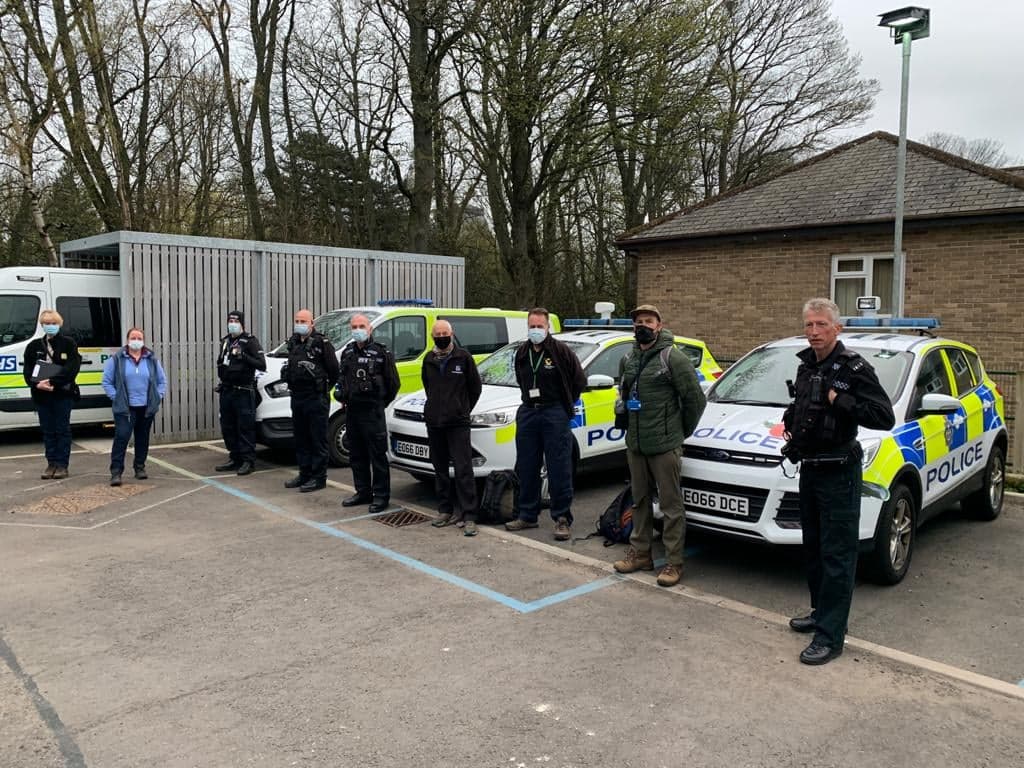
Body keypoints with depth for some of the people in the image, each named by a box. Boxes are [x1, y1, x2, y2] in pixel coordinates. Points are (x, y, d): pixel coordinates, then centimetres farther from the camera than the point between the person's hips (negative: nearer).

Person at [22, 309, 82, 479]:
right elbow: (27, 370, 5)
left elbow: (72, 368, -12)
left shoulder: (69, 343, -1)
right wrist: (37, 384, -13)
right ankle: (51, 464, 15)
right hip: (42, 395, 4)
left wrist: (52, 381, -20)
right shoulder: (34, 346, 11)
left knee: (62, 430, 1)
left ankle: (62, 465, 6)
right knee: (48, 431, 9)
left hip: (63, 394, -4)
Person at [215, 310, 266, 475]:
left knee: (245, 428, -6)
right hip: (226, 391, 7)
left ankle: (248, 461, -1)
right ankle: (234, 459, 21)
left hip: (243, 392, -7)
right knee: (227, 428, 11)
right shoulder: (225, 341, 16)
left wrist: (243, 356, -22)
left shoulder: (250, 341, -5)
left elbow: (262, 365, -13)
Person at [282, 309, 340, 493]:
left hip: (316, 398, -8)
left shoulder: (322, 343, -10)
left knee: (318, 439, -2)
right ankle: (305, 473, 25)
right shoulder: (293, 342, 13)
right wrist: (291, 384, 18)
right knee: (300, 438, 14)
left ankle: (319, 477, 4)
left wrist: (325, 387, 0)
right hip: (297, 397, 8)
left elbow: (334, 369, -9)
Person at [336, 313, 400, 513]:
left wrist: (381, 403, 4)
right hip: (352, 410, 7)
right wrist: (342, 396, 16)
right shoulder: (348, 352, 13)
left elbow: (393, 383, -1)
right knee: (356, 455, 13)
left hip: (372, 412, -7)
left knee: (378, 455, -3)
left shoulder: (381, 352, -6)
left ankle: (381, 496, 3)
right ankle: (363, 492, 25)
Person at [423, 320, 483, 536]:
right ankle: (446, 511, 21)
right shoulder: (428, 359, 10)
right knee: (440, 469, 11)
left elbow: (475, 387, 4)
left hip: (458, 423, -5)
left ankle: (469, 517, -8)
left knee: (463, 470, -9)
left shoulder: (463, 357, -3)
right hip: (433, 422, 5)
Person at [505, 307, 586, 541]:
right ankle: (528, 515, 22)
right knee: (526, 468, 10)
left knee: (559, 469, -4)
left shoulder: (561, 351, -8)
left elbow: (579, 380, -3)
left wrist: (565, 404, 4)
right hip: (528, 412, 6)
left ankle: (562, 519, 4)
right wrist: (531, 400, 14)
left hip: (555, 414, -6)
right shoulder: (522, 352, 9)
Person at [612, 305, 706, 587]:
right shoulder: (628, 360, 12)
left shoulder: (673, 357, -10)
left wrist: (682, 431, 0)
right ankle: (639, 553, 27)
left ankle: (674, 562, 7)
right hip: (635, 445, 7)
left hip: (665, 446, -7)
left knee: (671, 505, -1)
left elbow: (695, 398, -9)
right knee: (640, 501, 16)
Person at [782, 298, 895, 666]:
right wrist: (790, 419, 9)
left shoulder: (854, 368, -13)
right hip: (809, 469, 8)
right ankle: (821, 611, 33)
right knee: (813, 548, 18)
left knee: (837, 555, -4)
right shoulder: (806, 366, 11)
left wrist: (839, 402, -24)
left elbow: (885, 417, -20)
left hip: (838, 473, -8)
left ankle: (830, 636, 0)